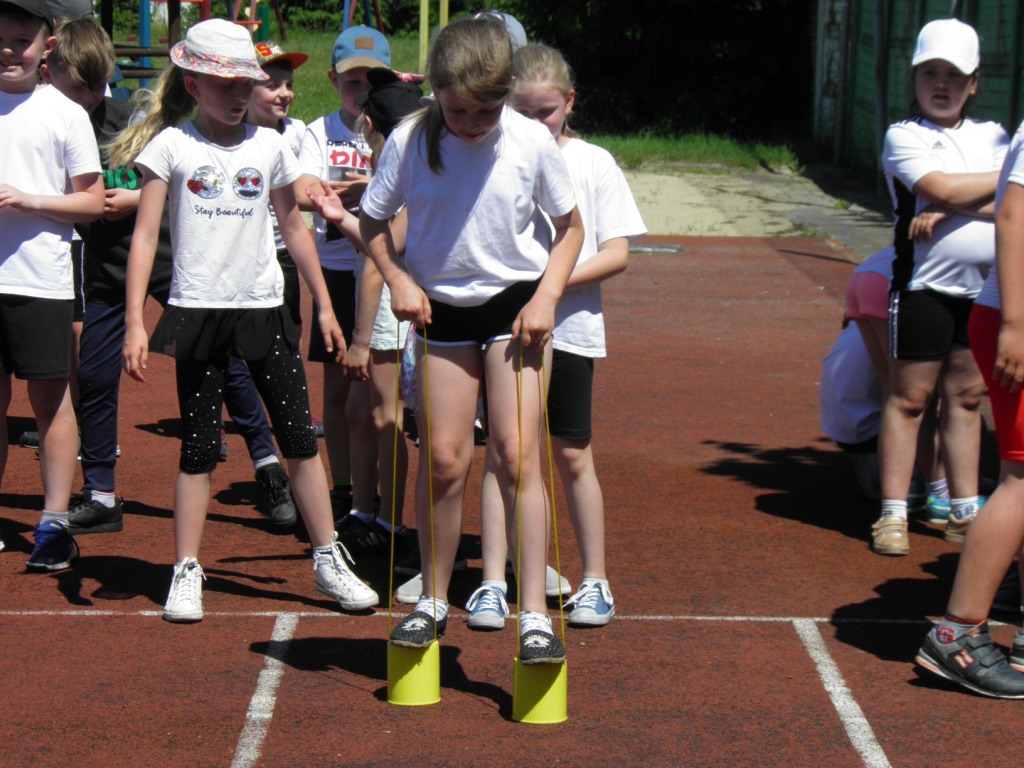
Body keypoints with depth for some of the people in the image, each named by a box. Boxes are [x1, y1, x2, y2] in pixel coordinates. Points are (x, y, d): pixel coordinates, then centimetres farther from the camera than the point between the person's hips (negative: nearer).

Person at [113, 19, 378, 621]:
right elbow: (146, 235, -1)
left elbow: (294, 227, 16)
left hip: (264, 307, 2)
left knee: (301, 439, 2)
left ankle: (329, 559, 13)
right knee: (199, 449, 2)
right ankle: (187, 572, 12)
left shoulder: (269, 146, 7)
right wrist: (135, 322, -7)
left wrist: (324, 304, 16)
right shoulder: (171, 145, -1)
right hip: (199, 311, -2)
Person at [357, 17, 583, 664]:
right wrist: (399, 280, -11)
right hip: (441, 308, 1)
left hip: (516, 305, -1)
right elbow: (374, 220, 4)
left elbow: (570, 226, 2)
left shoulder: (532, 142, -11)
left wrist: (546, 296, -10)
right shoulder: (409, 143, -10)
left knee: (518, 453, -10)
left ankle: (535, 616, -8)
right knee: (443, 459, 3)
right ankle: (434, 602, 21)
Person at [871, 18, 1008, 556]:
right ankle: (893, 515, 3)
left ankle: (964, 513, 16)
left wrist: (950, 211, -15)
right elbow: (944, 188, -15)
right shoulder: (903, 136, 1)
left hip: (984, 288, 4)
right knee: (909, 398, -1)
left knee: (964, 398, 10)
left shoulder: (992, 137, 13)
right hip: (924, 286, -4)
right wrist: (1004, 181, -4)